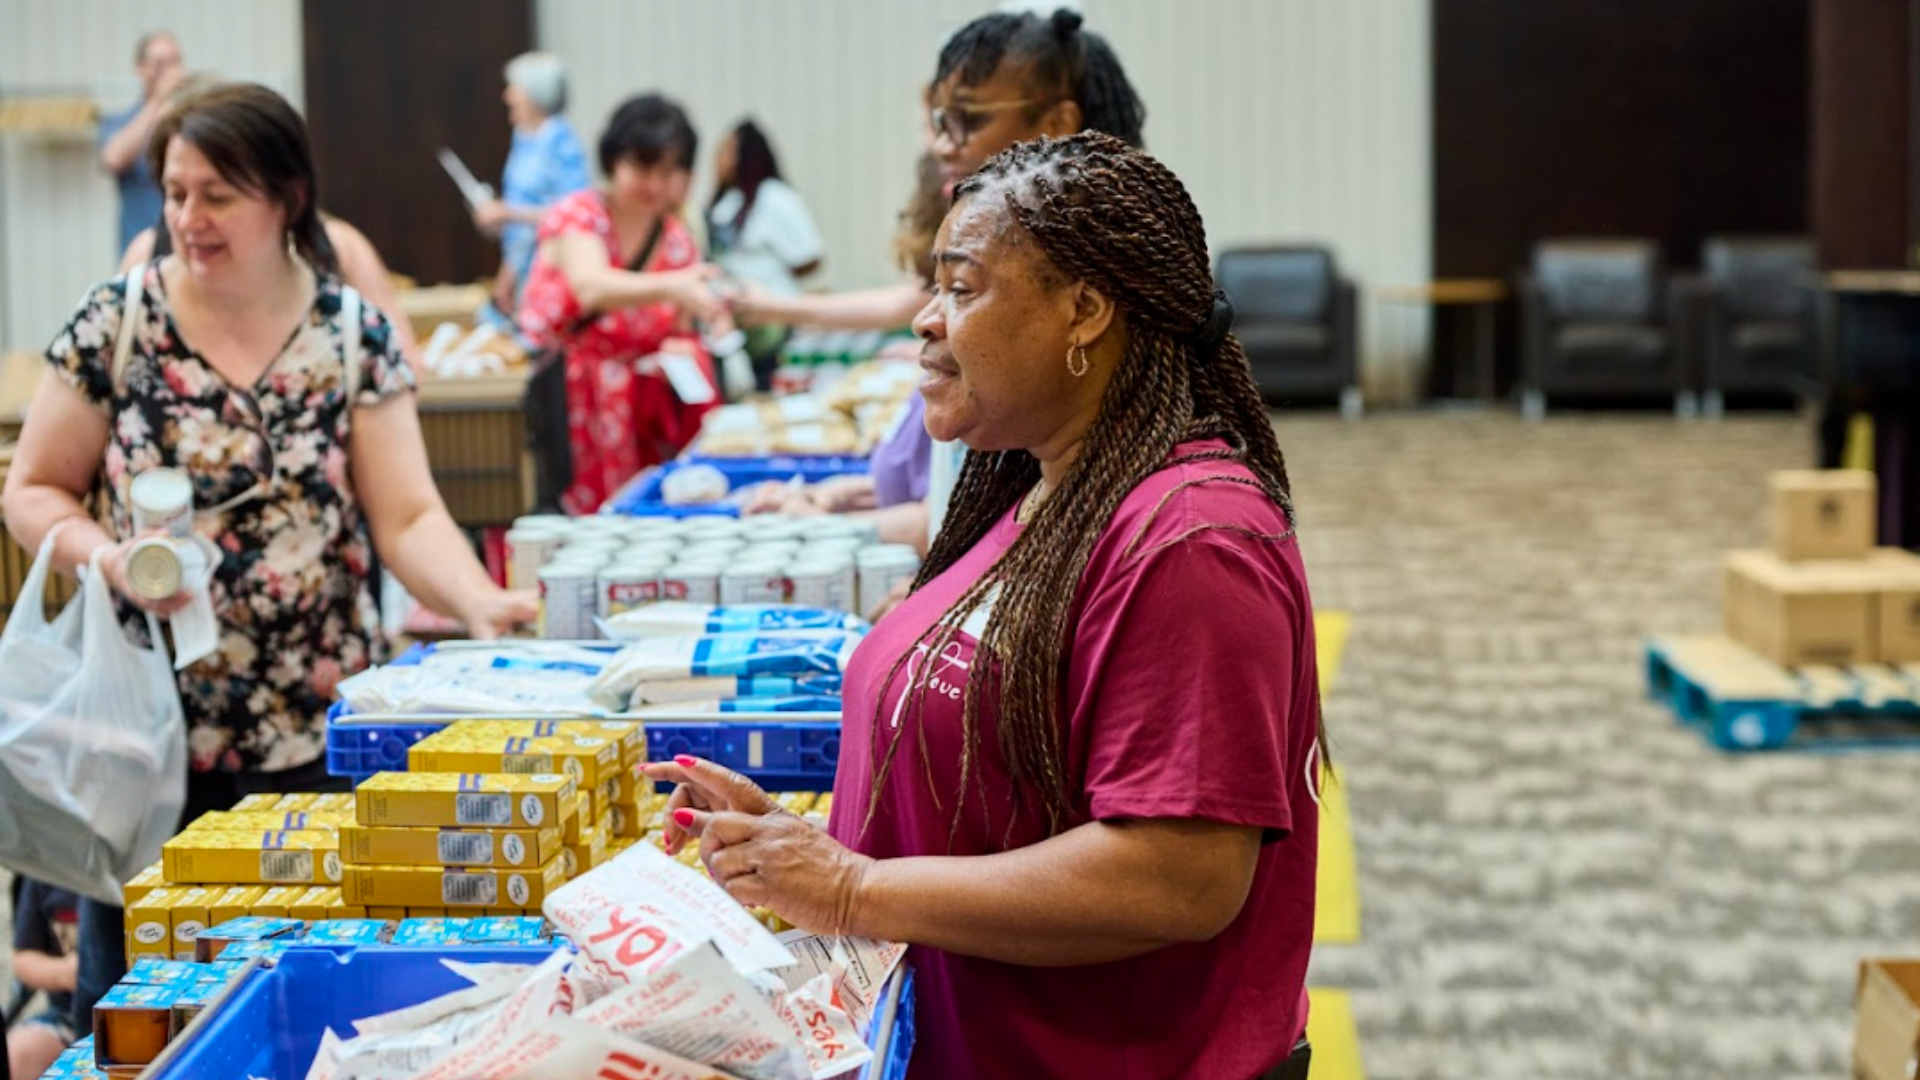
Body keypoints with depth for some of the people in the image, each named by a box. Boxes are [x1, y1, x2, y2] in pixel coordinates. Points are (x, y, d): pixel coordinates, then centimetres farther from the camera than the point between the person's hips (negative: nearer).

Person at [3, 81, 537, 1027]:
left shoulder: (354, 336, 0)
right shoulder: (115, 322, -1)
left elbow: (407, 516, -6)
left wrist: (480, 603, -25)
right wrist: (108, 555, -16)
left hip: (314, 734, 0)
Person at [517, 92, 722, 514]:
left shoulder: (677, 242, 6)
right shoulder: (580, 214, -10)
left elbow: (678, 336, 10)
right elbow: (591, 289, -31)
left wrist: (680, 351, -16)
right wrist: (669, 288, -49)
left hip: (636, 392, 5)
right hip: (552, 382, -4)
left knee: (693, 391, -22)